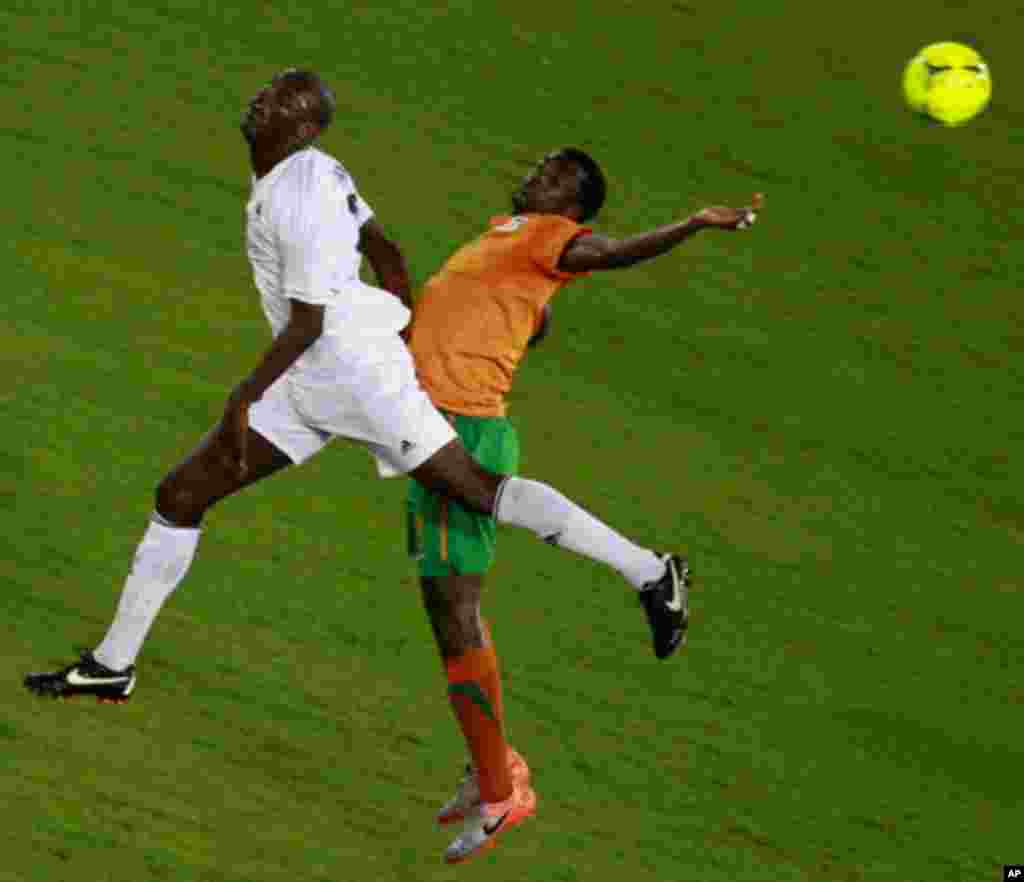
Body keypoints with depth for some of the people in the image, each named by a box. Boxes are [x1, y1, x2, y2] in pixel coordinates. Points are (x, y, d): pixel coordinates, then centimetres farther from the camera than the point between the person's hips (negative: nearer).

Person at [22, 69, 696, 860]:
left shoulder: (302, 197, -21)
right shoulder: (304, 173, 7)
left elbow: (307, 321, -20)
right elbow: (387, 253, 15)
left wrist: (246, 398, -16)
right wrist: (410, 326, 23)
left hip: (356, 370, -10)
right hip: (308, 382, 10)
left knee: (476, 488, -7)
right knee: (181, 494, 7)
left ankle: (652, 572, 2)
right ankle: (113, 664, 14)